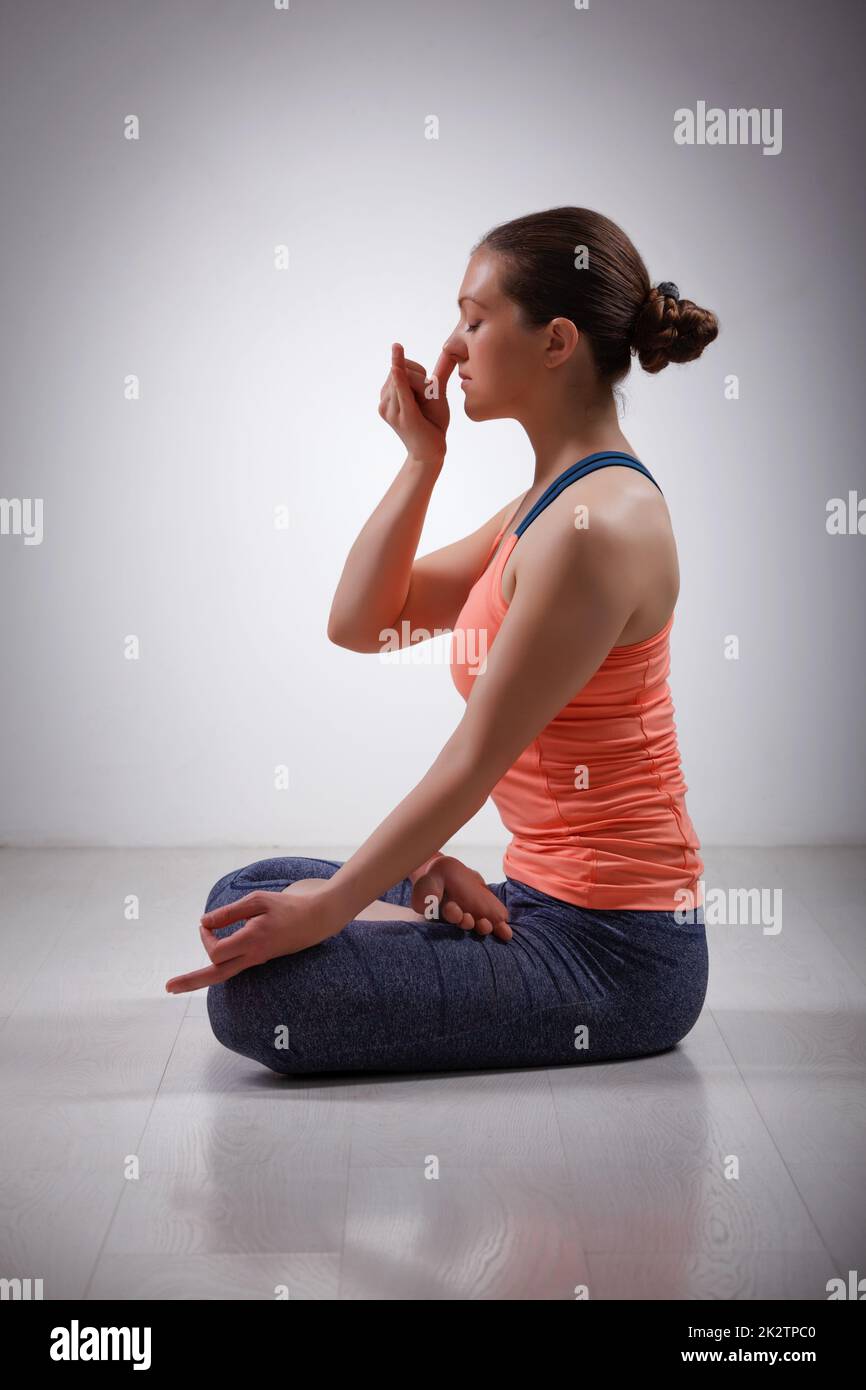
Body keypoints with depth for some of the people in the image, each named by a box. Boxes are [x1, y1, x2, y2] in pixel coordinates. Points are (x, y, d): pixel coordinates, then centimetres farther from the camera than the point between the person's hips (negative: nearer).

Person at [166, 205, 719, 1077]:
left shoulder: (595, 522, -22)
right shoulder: (549, 500, 9)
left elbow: (473, 762, -20)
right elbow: (358, 624, 10)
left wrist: (330, 910, -13)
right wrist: (423, 458, 0)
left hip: (610, 943, -9)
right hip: (547, 896, 9)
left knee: (257, 994, -19)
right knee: (245, 899, 13)